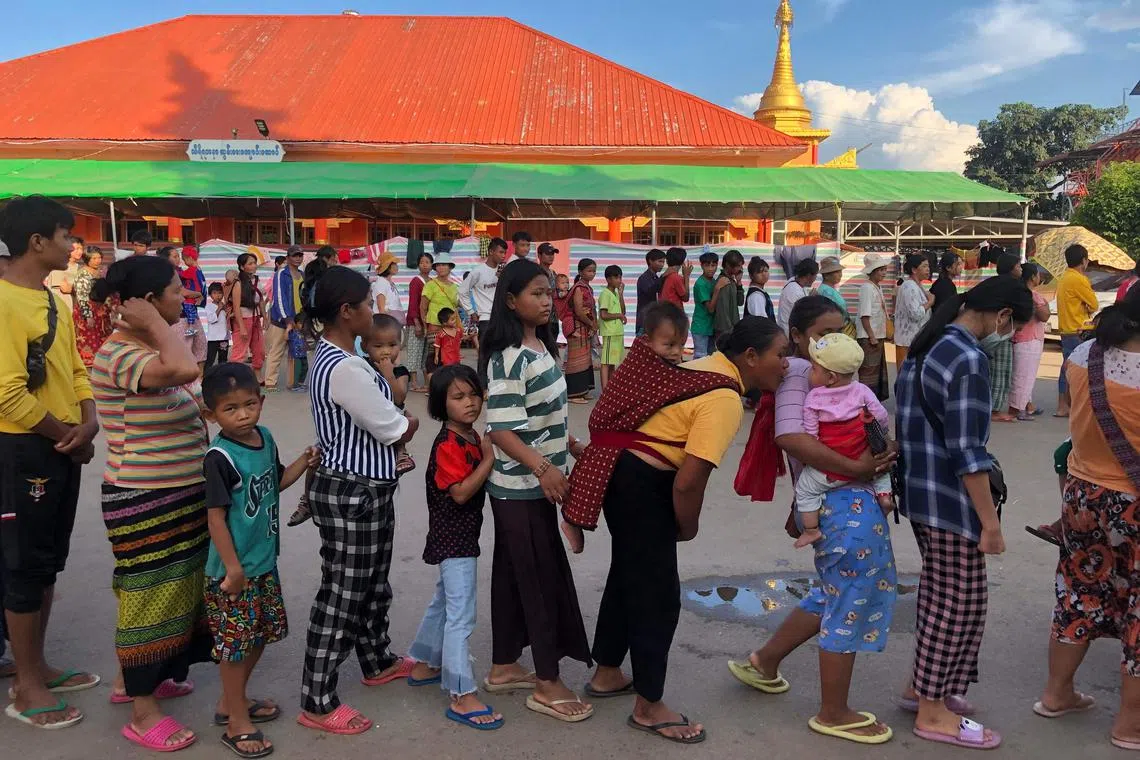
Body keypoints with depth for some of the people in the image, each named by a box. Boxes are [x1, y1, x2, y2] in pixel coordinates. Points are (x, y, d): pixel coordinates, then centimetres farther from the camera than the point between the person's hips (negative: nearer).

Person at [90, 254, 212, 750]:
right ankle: (143, 715, 18)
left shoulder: (153, 345, 8)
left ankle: (136, 678, 41)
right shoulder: (117, 354, -22)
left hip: (182, 495, 9)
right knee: (150, 596, 3)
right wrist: (156, 323, -26)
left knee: (174, 591, 21)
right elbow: (183, 370, -41)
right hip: (145, 503, -9)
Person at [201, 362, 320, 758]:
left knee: (262, 634, 19)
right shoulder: (220, 457, -21)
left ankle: (233, 700, 39)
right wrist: (233, 567, -20)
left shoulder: (265, 437, 1)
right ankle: (237, 722, 19)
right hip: (234, 569, -8)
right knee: (235, 642, 4)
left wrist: (304, 462, 1)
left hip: (264, 562, 8)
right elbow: (216, 517, -21)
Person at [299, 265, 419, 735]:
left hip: (363, 488, 10)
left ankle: (377, 661, 43)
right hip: (351, 494, -10)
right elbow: (393, 430, -18)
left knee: (372, 584, 24)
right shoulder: (344, 368, -25)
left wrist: (395, 420, -3)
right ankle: (317, 703, 14)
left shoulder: (333, 357, 9)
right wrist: (412, 423, 3)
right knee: (341, 595, 1)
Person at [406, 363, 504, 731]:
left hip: (463, 536, 10)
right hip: (452, 538, -10)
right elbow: (460, 493, -27)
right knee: (461, 614, -8)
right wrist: (489, 458, -24)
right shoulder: (448, 445, -21)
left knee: (444, 601, 23)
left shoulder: (472, 437, 8)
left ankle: (424, 665, 40)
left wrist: (487, 453, 3)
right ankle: (462, 698, -2)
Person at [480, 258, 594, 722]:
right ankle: (547, 684, 13)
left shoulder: (540, 347, 7)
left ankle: (503, 668, 30)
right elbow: (500, 430, -24)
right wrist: (543, 468, -34)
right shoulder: (508, 358, -20)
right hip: (522, 487, -9)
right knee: (543, 579, 0)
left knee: (513, 575, 16)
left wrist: (572, 446, 20)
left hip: (528, 485, 9)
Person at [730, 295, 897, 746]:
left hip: (848, 498, 10)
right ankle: (833, 715, 21)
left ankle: (763, 663, 38)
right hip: (843, 503, -10)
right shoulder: (798, 372, -14)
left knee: (834, 595, 23)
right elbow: (791, 437, -30)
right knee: (852, 600, 2)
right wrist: (857, 468, -25)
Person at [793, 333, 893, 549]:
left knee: (804, 489, 15)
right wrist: (881, 434, 23)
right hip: (864, 463, 4)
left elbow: (809, 436, -12)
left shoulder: (813, 399, -15)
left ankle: (811, 530, 14)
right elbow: (882, 417, 3)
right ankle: (884, 493, 15)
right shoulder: (861, 391, -6)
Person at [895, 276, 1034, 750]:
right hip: (949, 499, -9)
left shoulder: (927, 345, 9)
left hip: (921, 489, 9)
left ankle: (923, 682, 34)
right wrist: (990, 521, -17)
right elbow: (967, 452, -22)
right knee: (961, 600, 3)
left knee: (938, 589, 21)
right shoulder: (969, 358, -20)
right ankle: (932, 712, 14)